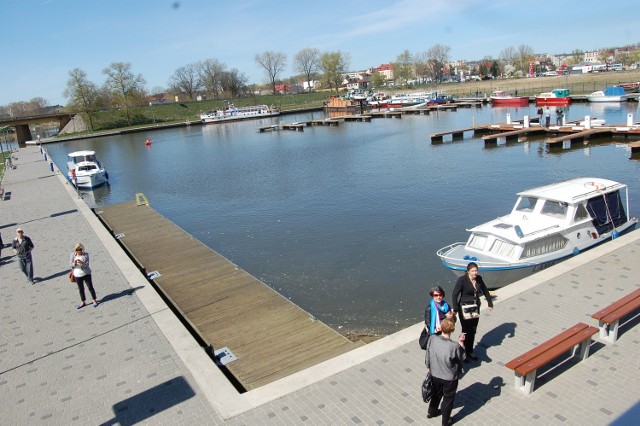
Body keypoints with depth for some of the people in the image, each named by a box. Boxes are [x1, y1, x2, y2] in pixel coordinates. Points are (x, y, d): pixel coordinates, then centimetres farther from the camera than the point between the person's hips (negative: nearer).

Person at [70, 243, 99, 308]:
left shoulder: (86, 254, -12)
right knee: (81, 289, 15)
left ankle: (95, 300, 20)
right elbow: (71, 264, -8)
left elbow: (87, 265, -18)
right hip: (77, 274, 2)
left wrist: (81, 262, -38)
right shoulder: (73, 255, -7)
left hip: (86, 273, -2)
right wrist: (74, 263, -30)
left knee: (90, 287, 6)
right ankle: (83, 302, 30)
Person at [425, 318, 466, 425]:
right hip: (450, 378, -4)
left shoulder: (432, 339, -21)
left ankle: (431, 412, 54)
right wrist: (461, 343, -5)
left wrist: (429, 367, 13)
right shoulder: (455, 346, -32)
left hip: (435, 375, 4)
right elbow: (462, 358, -11)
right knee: (448, 398, 22)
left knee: (436, 393, 31)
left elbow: (427, 357, -6)